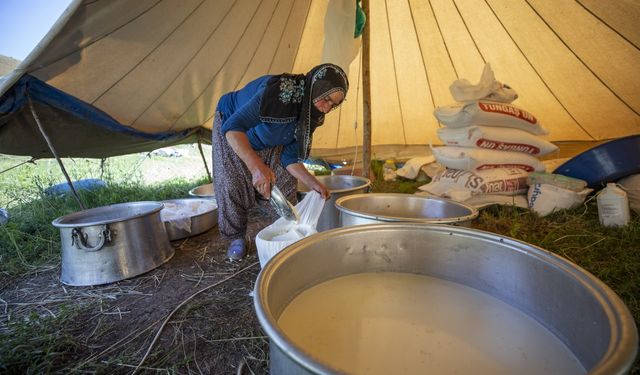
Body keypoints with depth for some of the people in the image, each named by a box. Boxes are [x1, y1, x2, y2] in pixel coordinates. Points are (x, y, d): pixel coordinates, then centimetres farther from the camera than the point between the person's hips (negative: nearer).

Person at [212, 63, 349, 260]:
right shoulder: (278, 91, -41)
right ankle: (236, 238, 10)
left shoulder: (312, 115, -19)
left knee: (286, 180, -5)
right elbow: (233, 127, -48)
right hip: (232, 133, -5)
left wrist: (313, 183, -30)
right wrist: (257, 166, -61)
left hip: (268, 141, 5)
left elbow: (290, 157, -16)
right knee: (232, 184, -12)